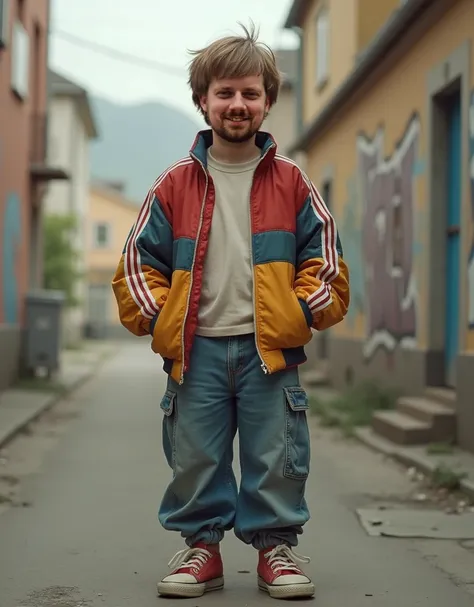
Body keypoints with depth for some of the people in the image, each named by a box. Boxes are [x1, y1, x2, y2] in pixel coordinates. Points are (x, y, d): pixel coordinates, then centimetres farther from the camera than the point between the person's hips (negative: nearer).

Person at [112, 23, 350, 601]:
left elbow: (324, 253, 6)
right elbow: (139, 259, 6)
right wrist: (156, 317, -4)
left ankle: (276, 545, 20)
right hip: (196, 348, 1)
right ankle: (201, 545, 22)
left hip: (270, 347, 0)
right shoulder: (174, 185, 5)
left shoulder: (291, 184, 5)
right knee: (194, 459, 7)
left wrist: (307, 310, -6)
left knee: (277, 459, 5)